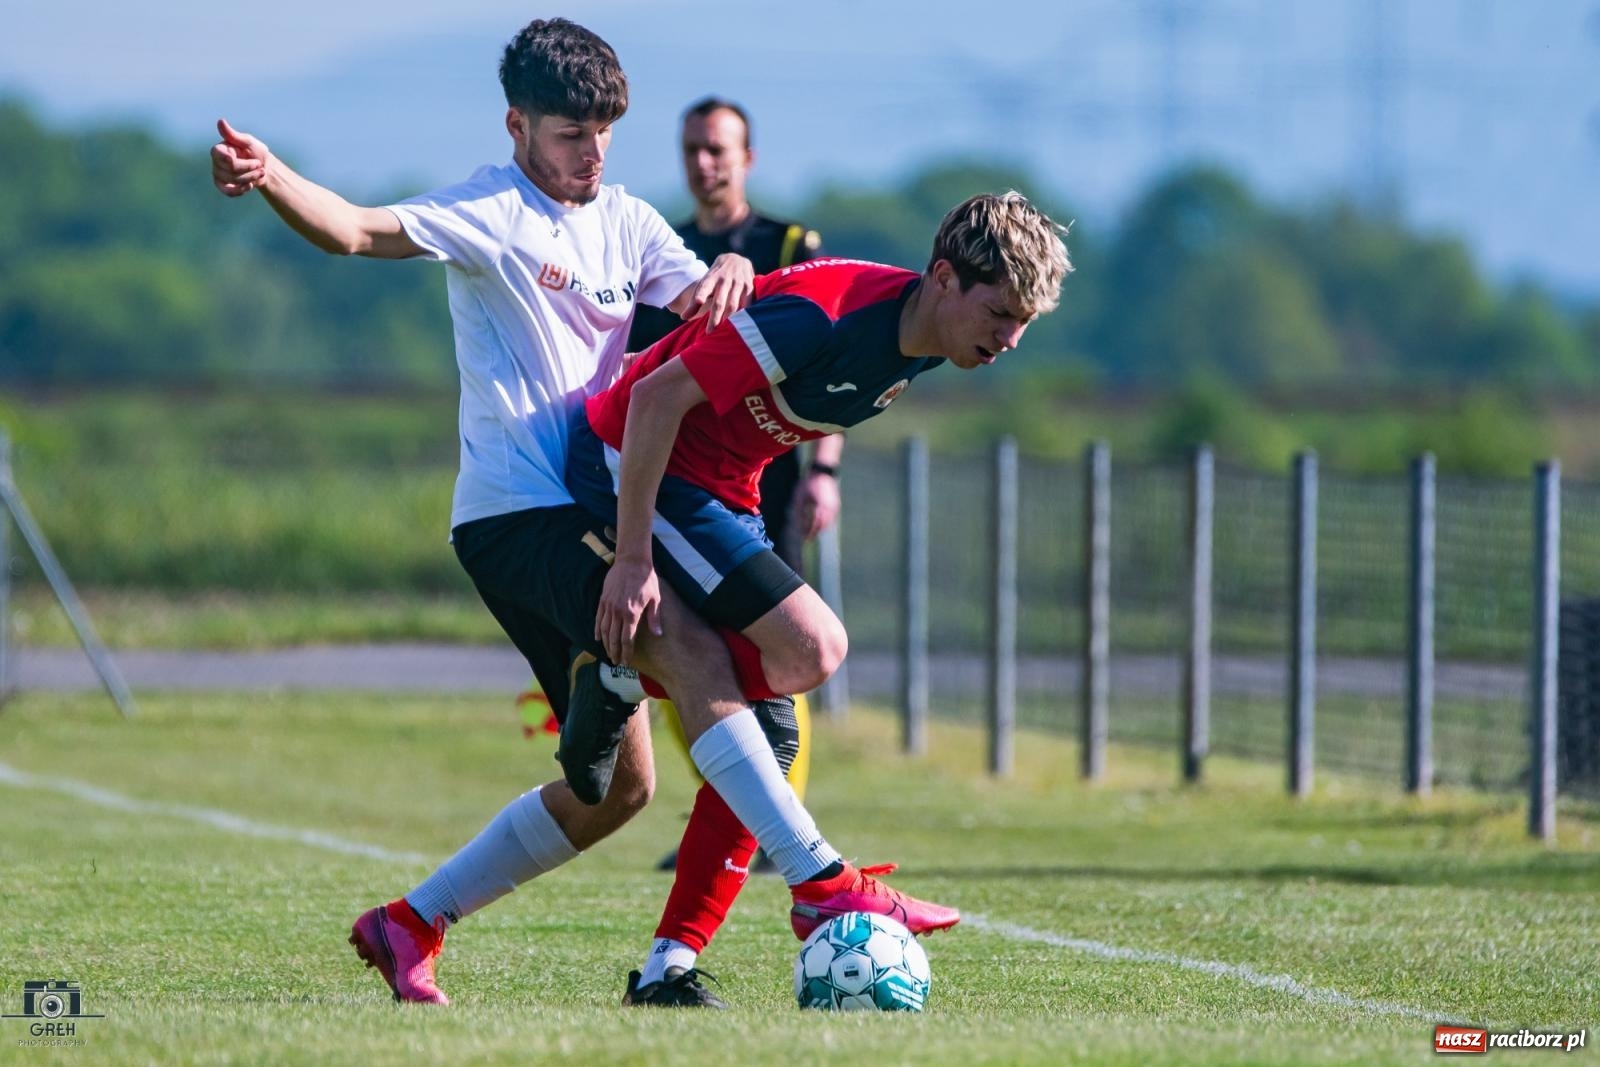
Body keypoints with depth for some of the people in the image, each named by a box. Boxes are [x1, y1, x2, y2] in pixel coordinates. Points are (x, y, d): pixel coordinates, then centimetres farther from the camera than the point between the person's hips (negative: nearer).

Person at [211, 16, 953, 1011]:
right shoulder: (491, 213, -5)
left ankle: (408, 926, 19)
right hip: (514, 511, -8)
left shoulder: (625, 222, 16)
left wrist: (732, 276, -21)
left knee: (618, 785, 9)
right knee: (693, 650, -28)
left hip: (585, 513, 8)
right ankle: (822, 882, -35)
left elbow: (698, 305, 4)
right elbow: (359, 231, -19)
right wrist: (269, 177, -39)